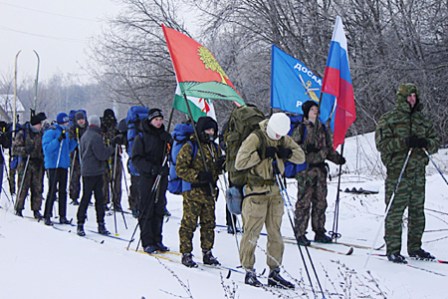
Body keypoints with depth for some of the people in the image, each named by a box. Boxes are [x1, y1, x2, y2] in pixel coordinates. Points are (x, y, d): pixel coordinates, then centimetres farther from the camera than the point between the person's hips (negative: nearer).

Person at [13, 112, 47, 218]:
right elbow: (15, 148, -6)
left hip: (38, 165, 4)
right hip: (25, 164, -4)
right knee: (23, 187, -5)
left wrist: (43, 157, 8)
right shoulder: (22, 133, -2)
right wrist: (25, 150, -21)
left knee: (37, 188, 2)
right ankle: (18, 209, 6)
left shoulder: (41, 134, 13)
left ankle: (36, 210, 9)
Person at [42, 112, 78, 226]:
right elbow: (47, 148, -18)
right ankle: (47, 216, -2)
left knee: (63, 191, 9)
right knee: (52, 190, -8)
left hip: (64, 164, 7)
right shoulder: (51, 132, -9)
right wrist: (59, 139, -27)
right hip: (53, 165, -7)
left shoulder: (66, 132, 14)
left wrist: (74, 140, 6)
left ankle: (62, 216, 14)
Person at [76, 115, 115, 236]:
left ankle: (80, 224, 10)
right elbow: (102, 155, -18)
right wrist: (112, 147, -5)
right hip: (95, 171, -8)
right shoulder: (96, 137, -16)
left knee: (86, 198, 9)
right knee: (99, 198, -1)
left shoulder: (84, 136, 13)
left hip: (86, 171, 9)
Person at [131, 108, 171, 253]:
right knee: (147, 209, -6)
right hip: (147, 177, -4)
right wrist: (151, 168, -18)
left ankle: (157, 240, 13)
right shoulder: (142, 137, 0)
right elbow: (136, 158, -5)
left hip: (162, 177, 4)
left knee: (159, 208, 6)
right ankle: (147, 242, -2)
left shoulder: (165, 136, 13)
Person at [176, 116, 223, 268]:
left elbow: (217, 168, 26)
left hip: (209, 191, 6)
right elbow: (180, 169, -10)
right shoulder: (190, 147, -6)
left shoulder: (215, 148, 16)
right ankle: (186, 254, 3)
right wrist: (197, 175, -20)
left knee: (209, 223, 9)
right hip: (193, 192, -6)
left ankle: (207, 253, 19)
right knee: (189, 223, -4)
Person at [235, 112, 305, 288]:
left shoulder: (283, 139, 7)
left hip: (274, 190, 6)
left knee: (275, 232, 8)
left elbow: (301, 157, 9)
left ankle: (274, 272, 15)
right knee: (252, 232, -5)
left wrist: (286, 153, -10)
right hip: (256, 191, -6)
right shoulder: (255, 138, -13)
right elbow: (239, 163, -19)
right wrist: (262, 154, -21)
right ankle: (249, 272, 4)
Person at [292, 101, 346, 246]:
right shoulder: (300, 129, 0)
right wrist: (306, 149, -20)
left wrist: (338, 158, 6)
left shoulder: (322, 128, 17)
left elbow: (329, 148, 22)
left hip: (320, 168, 6)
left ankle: (319, 232, 15)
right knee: (304, 201, -7)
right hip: (305, 169, -6)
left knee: (320, 201, 7)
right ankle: (300, 233, -3)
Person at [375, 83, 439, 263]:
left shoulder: (423, 120, 15)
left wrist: (426, 143, -7)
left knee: (417, 211, 9)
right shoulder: (388, 120, 0)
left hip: (418, 172, 5)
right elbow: (381, 143, -10)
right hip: (398, 171, -5)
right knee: (395, 211, -5)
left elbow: (435, 142, 17)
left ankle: (415, 247, 19)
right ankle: (392, 249, 1)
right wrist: (404, 142, -20)